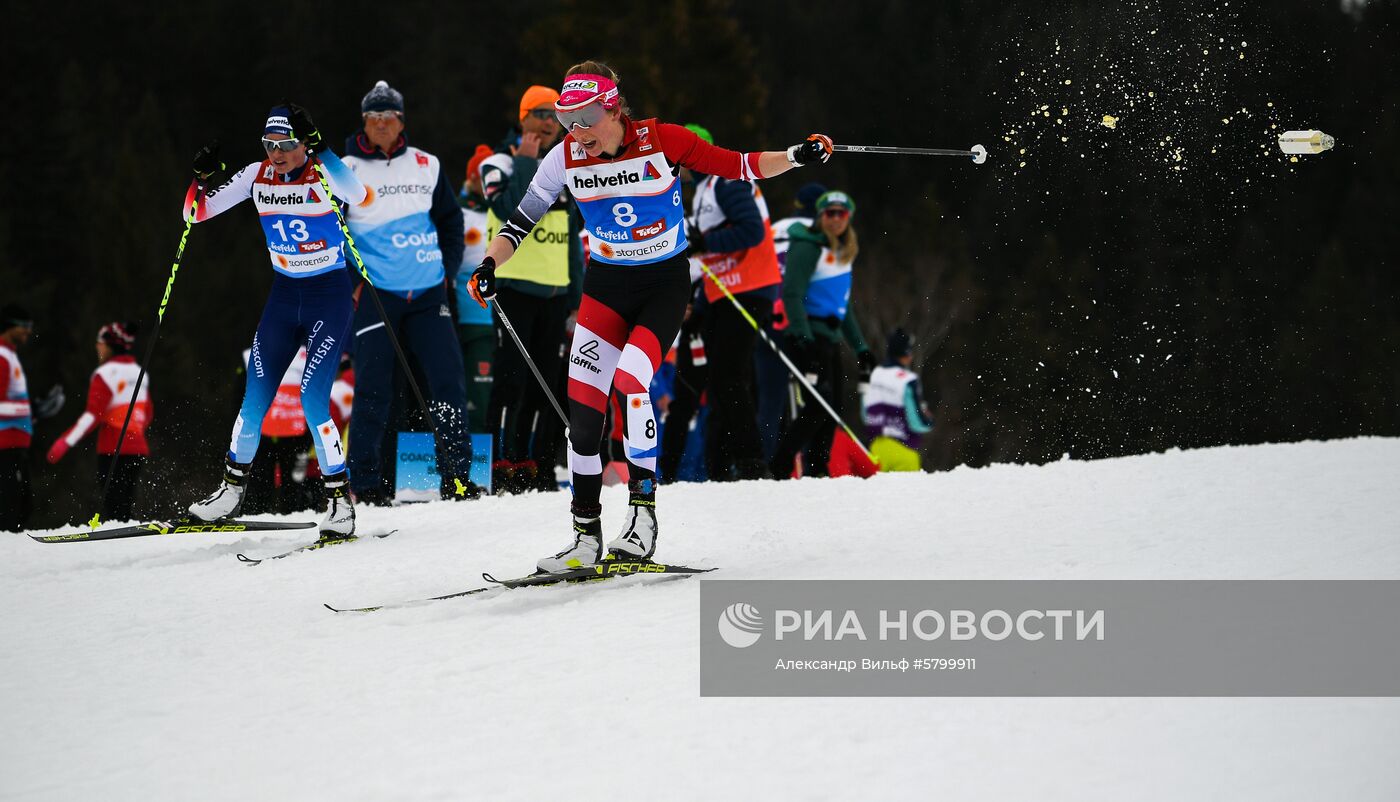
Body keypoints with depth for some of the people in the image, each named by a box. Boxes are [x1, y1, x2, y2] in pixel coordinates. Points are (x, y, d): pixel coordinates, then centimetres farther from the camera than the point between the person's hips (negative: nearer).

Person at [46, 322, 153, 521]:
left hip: (114, 449, -7)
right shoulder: (139, 372, 11)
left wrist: (66, 441, -19)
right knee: (125, 508, 13)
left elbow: (93, 415, -19)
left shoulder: (106, 374, -10)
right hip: (138, 449, 7)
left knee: (113, 510, -6)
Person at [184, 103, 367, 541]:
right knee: (255, 398, 5)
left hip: (330, 295, -5)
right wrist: (201, 178, -17)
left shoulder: (324, 175, -15)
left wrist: (321, 154, -45)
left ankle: (340, 499, -7)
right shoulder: (258, 176, -1)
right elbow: (197, 212, 2)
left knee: (312, 398, -16)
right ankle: (231, 490, 22)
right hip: (284, 293, 5)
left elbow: (360, 197, -38)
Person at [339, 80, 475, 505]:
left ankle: (456, 478, 2)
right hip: (375, 294, -3)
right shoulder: (346, 171, 0)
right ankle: (365, 483, 4)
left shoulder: (426, 165, 9)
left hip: (428, 293, 3)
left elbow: (450, 219, 19)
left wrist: (448, 271, 10)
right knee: (373, 389, -4)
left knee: (449, 381, -4)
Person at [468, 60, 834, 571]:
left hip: (665, 284, -3)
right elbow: (521, 221, 1)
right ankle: (586, 536, 2)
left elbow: (739, 167, -11)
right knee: (582, 402, -7)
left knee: (630, 382, -25)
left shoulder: (662, 141, -16)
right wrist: (488, 265, -14)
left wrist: (798, 157, -24)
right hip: (606, 284, 4)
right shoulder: (566, 159, -8)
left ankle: (643, 510, -14)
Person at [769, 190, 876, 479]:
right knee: (820, 403, -18)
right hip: (807, 336, -9)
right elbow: (791, 294, -17)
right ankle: (779, 467, -16)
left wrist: (860, 347, 22)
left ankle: (817, 472, 8)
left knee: (831, 410, 4)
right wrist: (803, 336, -27)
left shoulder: (843, 254, 20)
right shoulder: (808, 247, -7)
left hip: (830, 337, 9)